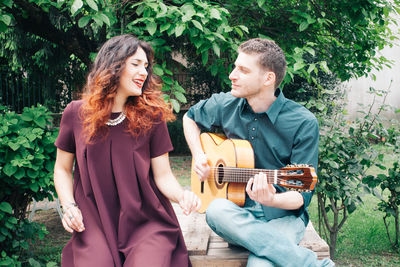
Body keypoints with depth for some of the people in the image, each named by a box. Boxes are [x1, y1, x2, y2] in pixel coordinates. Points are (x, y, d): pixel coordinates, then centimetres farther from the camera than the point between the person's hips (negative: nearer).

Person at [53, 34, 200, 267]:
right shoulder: (76, 114, 1)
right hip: (93, 225, 1)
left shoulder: (151, 115, -2)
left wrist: (181, 195, -22)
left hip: (147, 223, -1)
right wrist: (69, 206, -3)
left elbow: (163, 176, -1)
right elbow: (63, 169, 12)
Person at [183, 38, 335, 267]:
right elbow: (190, 118, 25)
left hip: (283, 214, -5)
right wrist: (199, 155, 10)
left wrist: (271, 200, -32)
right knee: (217, 210, -34)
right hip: (238, 210, 6)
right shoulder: (226, 106, 3)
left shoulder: (303, 123, -10)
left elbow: (301, 196, -10)